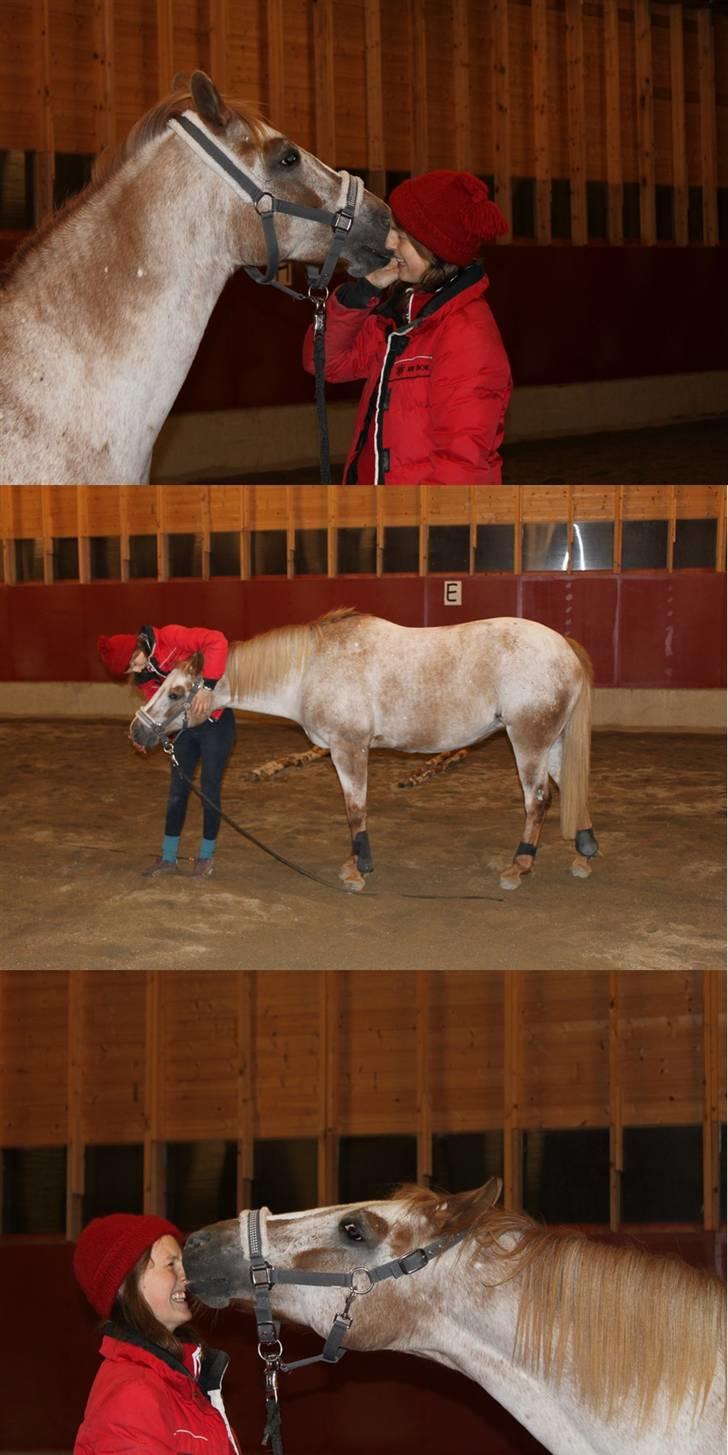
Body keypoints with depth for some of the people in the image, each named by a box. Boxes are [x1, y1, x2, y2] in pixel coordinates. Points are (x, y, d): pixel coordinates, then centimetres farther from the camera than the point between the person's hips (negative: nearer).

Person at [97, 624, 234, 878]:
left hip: (215, 722, -7)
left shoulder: (171, 639, -21)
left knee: (209, 791, 2)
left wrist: (207, 687, -36)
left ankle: (206, 856, 18)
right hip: (185, 727, 7)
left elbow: (216, 641, -32)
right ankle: (168, 858, 21)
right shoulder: (144, 677, 1)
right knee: (177, 792, 10)